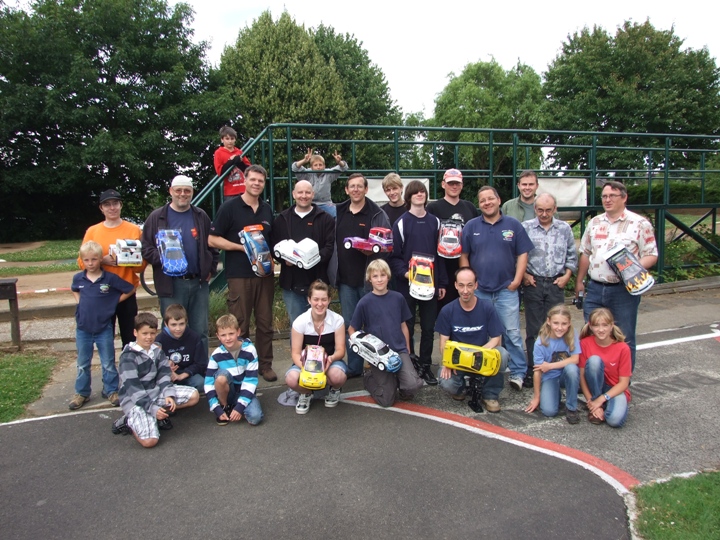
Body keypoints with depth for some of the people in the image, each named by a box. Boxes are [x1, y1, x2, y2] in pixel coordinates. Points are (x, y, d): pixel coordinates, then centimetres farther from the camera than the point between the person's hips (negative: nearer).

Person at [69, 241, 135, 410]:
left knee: (108, 364, 9)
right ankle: (81, 393, 28)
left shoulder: (110, 278, -12)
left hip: (104, 329, -3)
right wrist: (80, 302, 5)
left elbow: (130, 290, -5)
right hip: (83, 329, 3)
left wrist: (113, 302, -5)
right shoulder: (78, 278, -2)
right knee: (82, 364, 15)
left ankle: (111, 391, 23)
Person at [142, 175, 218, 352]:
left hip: (199, 282, 2)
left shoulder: (201, 216, 10)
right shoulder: (157, 217, 3)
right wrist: (162, 259, -16)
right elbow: (146, 248, 1)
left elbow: (212, 246, 15)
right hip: (171, 284, -2)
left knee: (200, 332, 9)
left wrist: (211, 270, 5)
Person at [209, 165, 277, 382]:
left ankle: (265, 365, 21)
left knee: (265, 323, 9)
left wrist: (271, 257, 3)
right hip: (239, 275, -4)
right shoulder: (229, 207, -2)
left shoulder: (267, 210, 13)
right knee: (240, 325, 3)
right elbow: (213, 240, -5)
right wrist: (242, 247, -14)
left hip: (265, 274, 5)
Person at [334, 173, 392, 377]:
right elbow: (331, 244, 13)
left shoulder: (377, 214, -2)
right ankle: (353, 367, 20)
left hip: (369, 278, -4)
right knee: (350, 325, 9)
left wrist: (372, 250, -22)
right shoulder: (337, 213, 10)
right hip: (345, 279, 4)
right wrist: (333, 275, 6)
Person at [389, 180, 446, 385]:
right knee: (407, 327, 5)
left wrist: (442, 282, 7)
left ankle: (425, 366, 20)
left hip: (430, 284, 3)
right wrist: (404, 272, -22)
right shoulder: (401, 223, -2)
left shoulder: (435, 222, 10)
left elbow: (440, 254, 10)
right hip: (407, 284, -3)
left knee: (428, 327, 8)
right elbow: (394, 255, -5)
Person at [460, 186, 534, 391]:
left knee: (512, 333, 0)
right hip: (479, 290, 1)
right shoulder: (471, 226, 4)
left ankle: (518, 373, 12)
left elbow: (522, 254, 3)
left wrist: (517, 280, -6)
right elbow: (463, 255, 5)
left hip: (506, 290, -1)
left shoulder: (513, 225, 3)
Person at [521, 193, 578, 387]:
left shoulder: (564, 229, 8)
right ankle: (532, 370, 10)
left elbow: (572, 255, 14)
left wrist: (567, 275, 3)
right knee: (533, 329, 2)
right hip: (533, 283, -2)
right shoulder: (525, 228, 0)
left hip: (556, 284, 2)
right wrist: (523, 275, -6)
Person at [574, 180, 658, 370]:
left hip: (624, 290, -4)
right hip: (594, 289, 4)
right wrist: (579, 281, 15)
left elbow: (651, 255, -5)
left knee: (624, 339, 7)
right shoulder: (594, 223, 11)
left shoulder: (639, 224, -4)